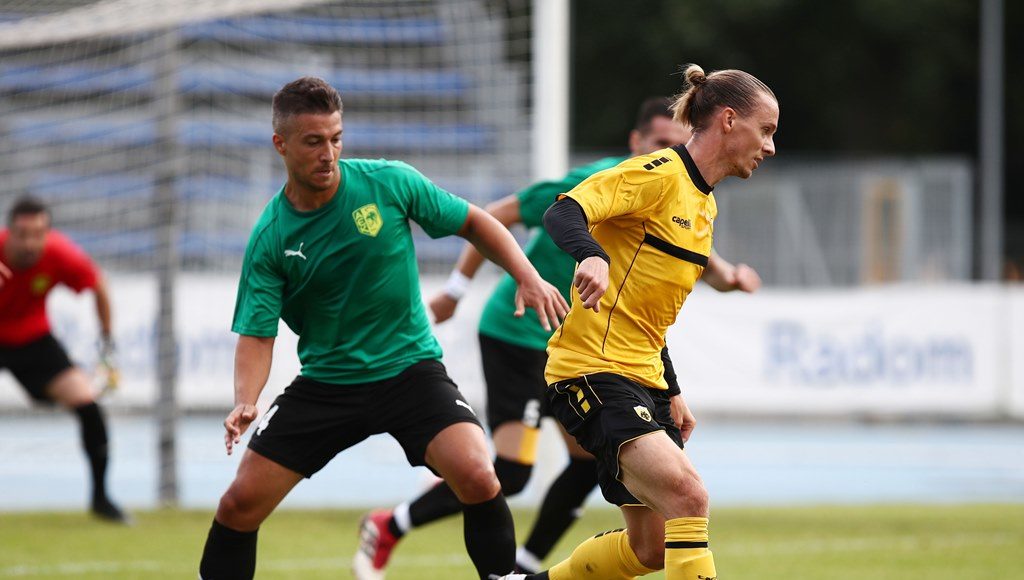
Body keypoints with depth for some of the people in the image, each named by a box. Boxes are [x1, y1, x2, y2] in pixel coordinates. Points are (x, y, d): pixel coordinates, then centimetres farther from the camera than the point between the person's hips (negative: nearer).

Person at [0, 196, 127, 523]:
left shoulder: (59, 254, -23)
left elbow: (98, 285, -3)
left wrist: (107, 345, 0)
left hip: (33, 339, 2)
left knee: (87, 404, -11)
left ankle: (100, 497, 4)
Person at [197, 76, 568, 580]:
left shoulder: (388, 182, -9)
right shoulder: (270, 238, -9)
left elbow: (473, 222, 3)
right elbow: (257, 335, -9)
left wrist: (527, 276, -10)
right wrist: (244, 404, -28)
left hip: (408, 365, -1)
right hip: (325, 381, 1)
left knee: (475, 476, -26)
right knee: (241, 502, -5)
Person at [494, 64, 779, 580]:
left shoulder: (706, 206, 18)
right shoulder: (658, 174, -11)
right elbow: (562, 213, -25)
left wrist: (670, 393, 21)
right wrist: (593, 256, -45)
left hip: (642, 380, 10)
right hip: (593, 372, -10)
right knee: (688, 497, -26)